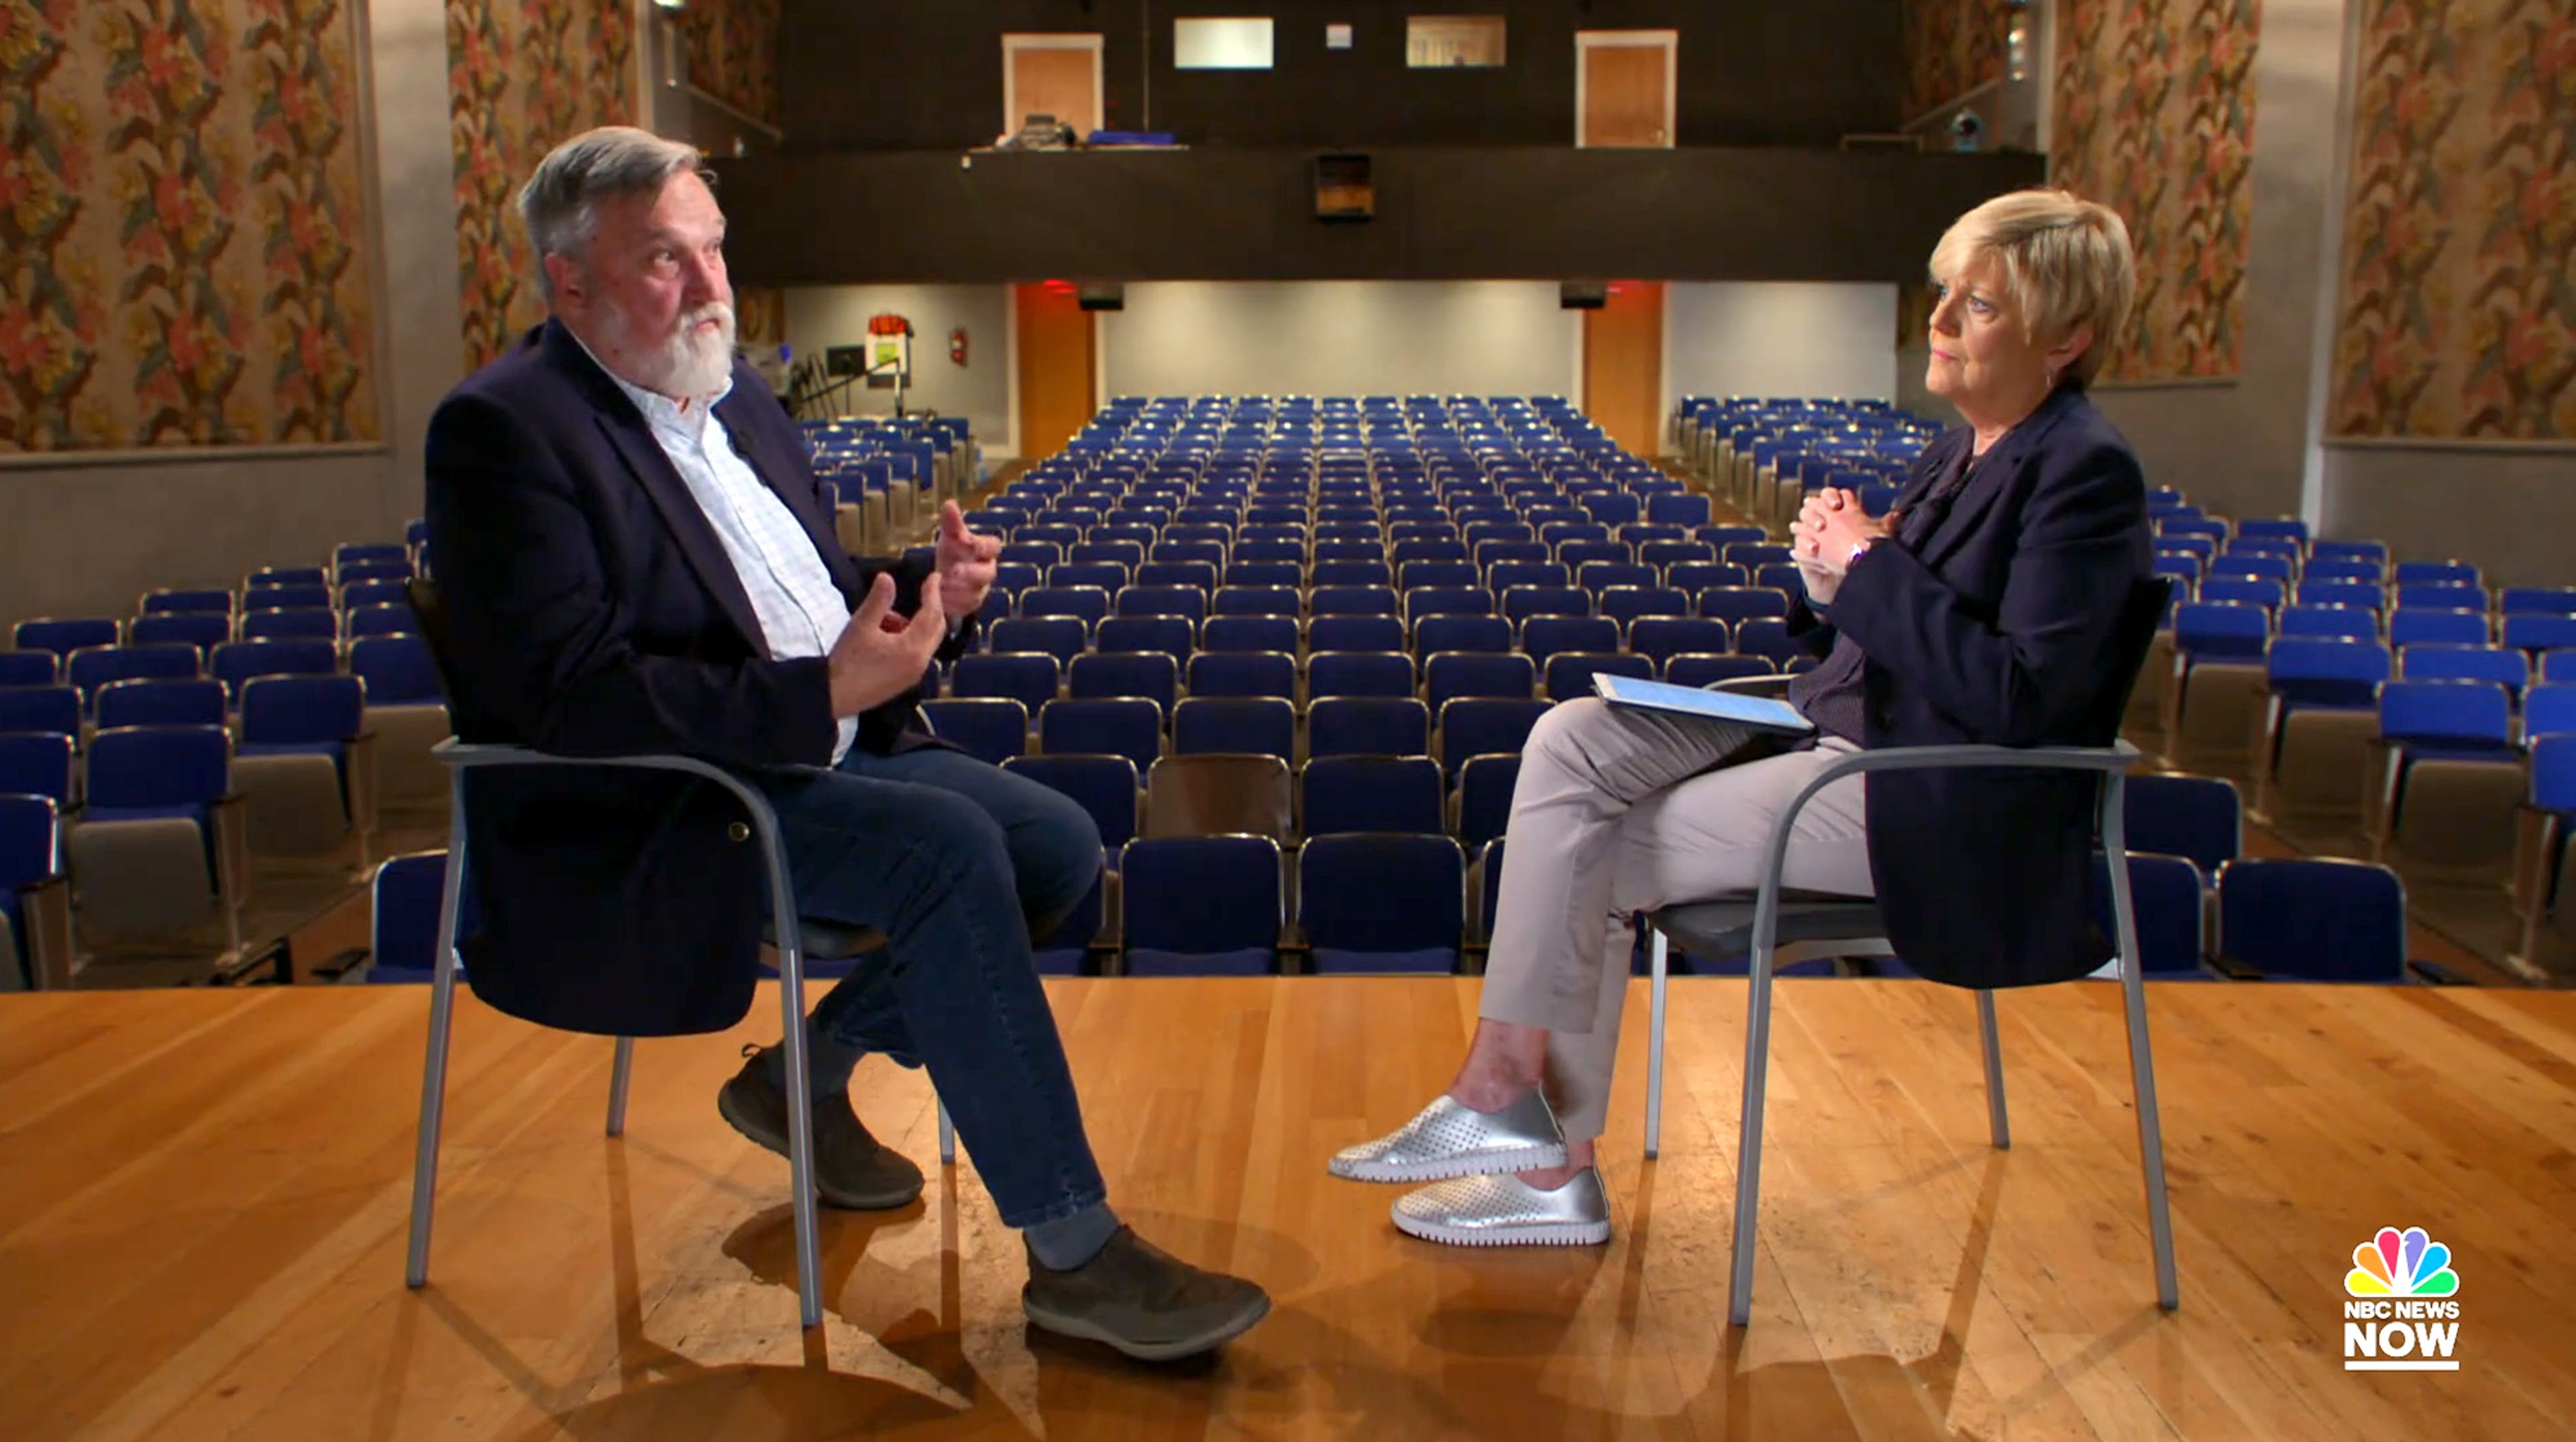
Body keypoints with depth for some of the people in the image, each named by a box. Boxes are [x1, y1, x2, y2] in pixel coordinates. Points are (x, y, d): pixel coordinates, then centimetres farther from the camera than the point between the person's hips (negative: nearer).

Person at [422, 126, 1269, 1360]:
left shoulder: (737, 394, 15)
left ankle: (808, 1073, 14)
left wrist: (931, 595, -2)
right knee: (947, 850, -29)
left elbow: (822, 594, 21)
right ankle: (1074, 1253, -20)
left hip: (822, 749, 9)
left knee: (1060, 846, -4)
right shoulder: (504, 430, -12)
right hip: (650, 820, -9)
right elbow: (571, 694, -23)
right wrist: (818, 695, -29)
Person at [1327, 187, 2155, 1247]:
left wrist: (1870, 568, -17)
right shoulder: (1962, 449, 14)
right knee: (1571, 742, -7)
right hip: (1844, 727, 9)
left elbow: (2020, 699, -22)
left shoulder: (2084, 474, -13)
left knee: (1599, 854, -15)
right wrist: (1832, 581, -6)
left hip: (1938, 805, -9)